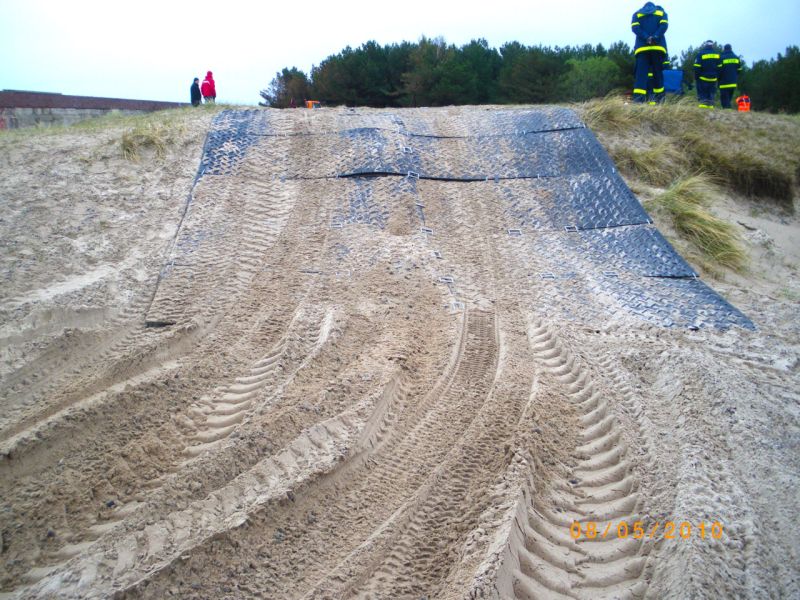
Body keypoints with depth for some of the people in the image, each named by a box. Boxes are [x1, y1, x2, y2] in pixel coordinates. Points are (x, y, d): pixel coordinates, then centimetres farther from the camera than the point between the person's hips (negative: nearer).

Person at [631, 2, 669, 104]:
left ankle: (639, 97, -24)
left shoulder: (637, 14, 20)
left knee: (641, 72, -9)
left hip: (642, 47, -1)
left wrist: (646, 38, -9)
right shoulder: (661, 12, 21)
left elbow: (635, 28, -1)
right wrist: (655, 37, -11)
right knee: (657, 72, 8)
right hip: (658, 46, 1)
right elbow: (664, 25, -1)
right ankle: (658, 96, 8)